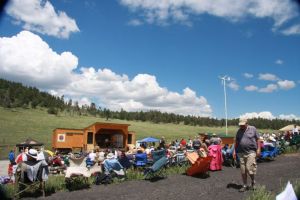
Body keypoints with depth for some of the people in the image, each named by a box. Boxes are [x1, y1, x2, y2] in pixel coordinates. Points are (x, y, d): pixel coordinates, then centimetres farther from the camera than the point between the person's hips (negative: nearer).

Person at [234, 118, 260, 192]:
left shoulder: (253, 129, 2)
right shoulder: (239, 131, 12)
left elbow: (258, 139, 3)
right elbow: (236, 141, 15)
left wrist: (258, 149, -5)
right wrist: (235, 151, 10)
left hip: (251, 152, -4)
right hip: (241, 153, 4)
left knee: (249, 168, -8)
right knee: (243, 171, 6)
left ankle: (253, 181, 21)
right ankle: (244, 185, 18)